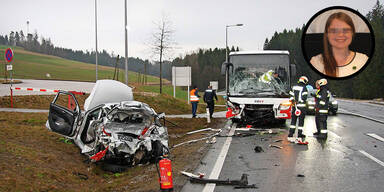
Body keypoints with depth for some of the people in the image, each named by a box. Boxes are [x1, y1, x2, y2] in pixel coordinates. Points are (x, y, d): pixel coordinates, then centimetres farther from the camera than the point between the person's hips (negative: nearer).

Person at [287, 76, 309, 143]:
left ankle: (290, 136, 7)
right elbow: (304, 97, -15)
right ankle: (299, 137, 2)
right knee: (301, 121, 2)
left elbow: (291, 96, 10)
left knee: (293, 121, 9)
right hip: (301, 106, -5)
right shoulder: (304, 88, -8)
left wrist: (293, 102, 14)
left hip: (294, 106, 5)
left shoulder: (294, 87, 10)